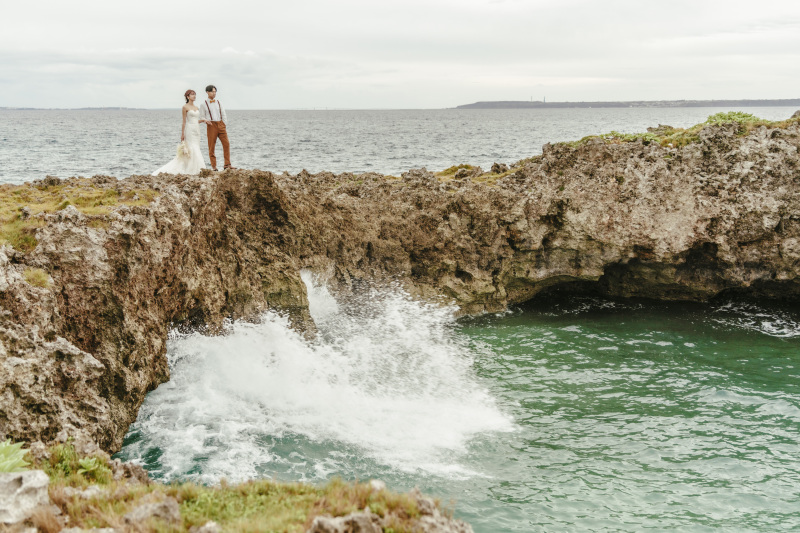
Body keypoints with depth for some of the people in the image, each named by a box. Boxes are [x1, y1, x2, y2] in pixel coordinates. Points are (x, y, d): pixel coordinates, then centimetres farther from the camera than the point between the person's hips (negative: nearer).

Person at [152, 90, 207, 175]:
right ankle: (194, 169, -9)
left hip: (197, 129, 7)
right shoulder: (185, 107, -3)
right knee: (192, 148, -11)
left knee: (196, 148, 3)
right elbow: (184, 121, -5)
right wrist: (182, 134, -8)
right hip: (189, 129, -7)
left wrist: (202, 120, 0)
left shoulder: (196, 107, 15)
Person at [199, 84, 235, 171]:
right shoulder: (204, 104, 7)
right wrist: (206, 120, -14)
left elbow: (224, 115, 17)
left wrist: (224, 126, 8)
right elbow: (202, 117, 8)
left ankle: (227, 164, -4)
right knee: (211, 146, -2)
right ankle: (213, 166, 4)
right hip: (211, 125, -3)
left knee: (226, 144, -7)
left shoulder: (218, 103, 15)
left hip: (220, 124, 3)